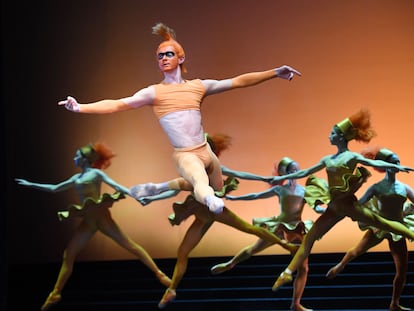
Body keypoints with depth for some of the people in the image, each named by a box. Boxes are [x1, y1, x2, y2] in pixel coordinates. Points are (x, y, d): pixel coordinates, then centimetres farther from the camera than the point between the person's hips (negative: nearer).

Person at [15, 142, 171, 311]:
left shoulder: (96, 173, 0)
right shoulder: (76, 178, 19)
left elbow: (116, 186, -7)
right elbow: (54, 188, 28)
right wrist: (30, 184, 30)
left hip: (101, 216, -7)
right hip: (87, 220, 7)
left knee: (130, 245, -7)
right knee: (68, 255, 3)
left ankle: (159, 274, -6)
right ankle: (56, 293, 8)